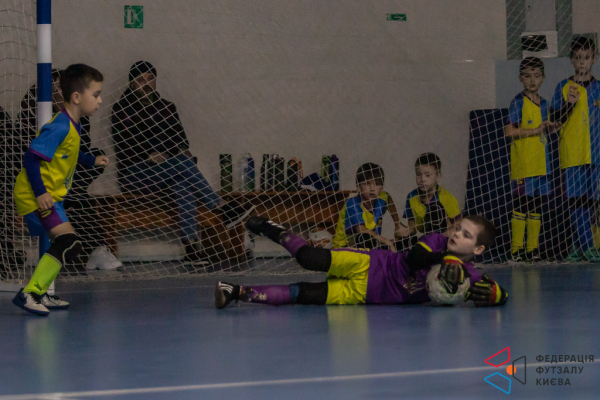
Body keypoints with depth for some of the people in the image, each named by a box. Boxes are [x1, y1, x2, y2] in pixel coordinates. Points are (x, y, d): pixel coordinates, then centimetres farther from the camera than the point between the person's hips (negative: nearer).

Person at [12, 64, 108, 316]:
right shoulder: (59, 128, -21)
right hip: (37, 197, -11)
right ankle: (28, 294, -22)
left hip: (49, 197, 11)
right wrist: (40, 193, -29)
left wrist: (91, 161, 20)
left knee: (64, 246, 21)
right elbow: (31, 158, -25)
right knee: (69, 244, -20)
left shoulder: (72, 127, 10)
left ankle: (39, 295, 31)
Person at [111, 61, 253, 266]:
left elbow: (180, 138, 11)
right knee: (180, 164, -32)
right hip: (134, 173, -4)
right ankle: (222, 208, -35)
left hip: (167, 170, 4)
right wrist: (149, 155, -23)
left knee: (182, 185, -33)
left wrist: (183, 150, -13)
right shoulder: (122, 109, 2)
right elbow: (123, 144, -8)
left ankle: (191, 248, -45)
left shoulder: (167, 108, 16)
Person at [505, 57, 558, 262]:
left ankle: (533, 249, 15)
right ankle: (517, 249, -1)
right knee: (520, 206, -6)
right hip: (522, 166, -7)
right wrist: (535, 130, -17)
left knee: (536, 207, 10)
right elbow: (509, 131, -17)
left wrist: (548, 128, 5)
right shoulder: (518, 102, -7)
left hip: (541, 164, 7)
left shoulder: (543, 103, 14)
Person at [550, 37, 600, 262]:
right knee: (576, 201, -7)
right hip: (571, 156, -2)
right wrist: (568, 104, -13)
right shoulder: (563, 87, 4)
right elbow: (554, 120, 1)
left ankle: (580, 246, 6)